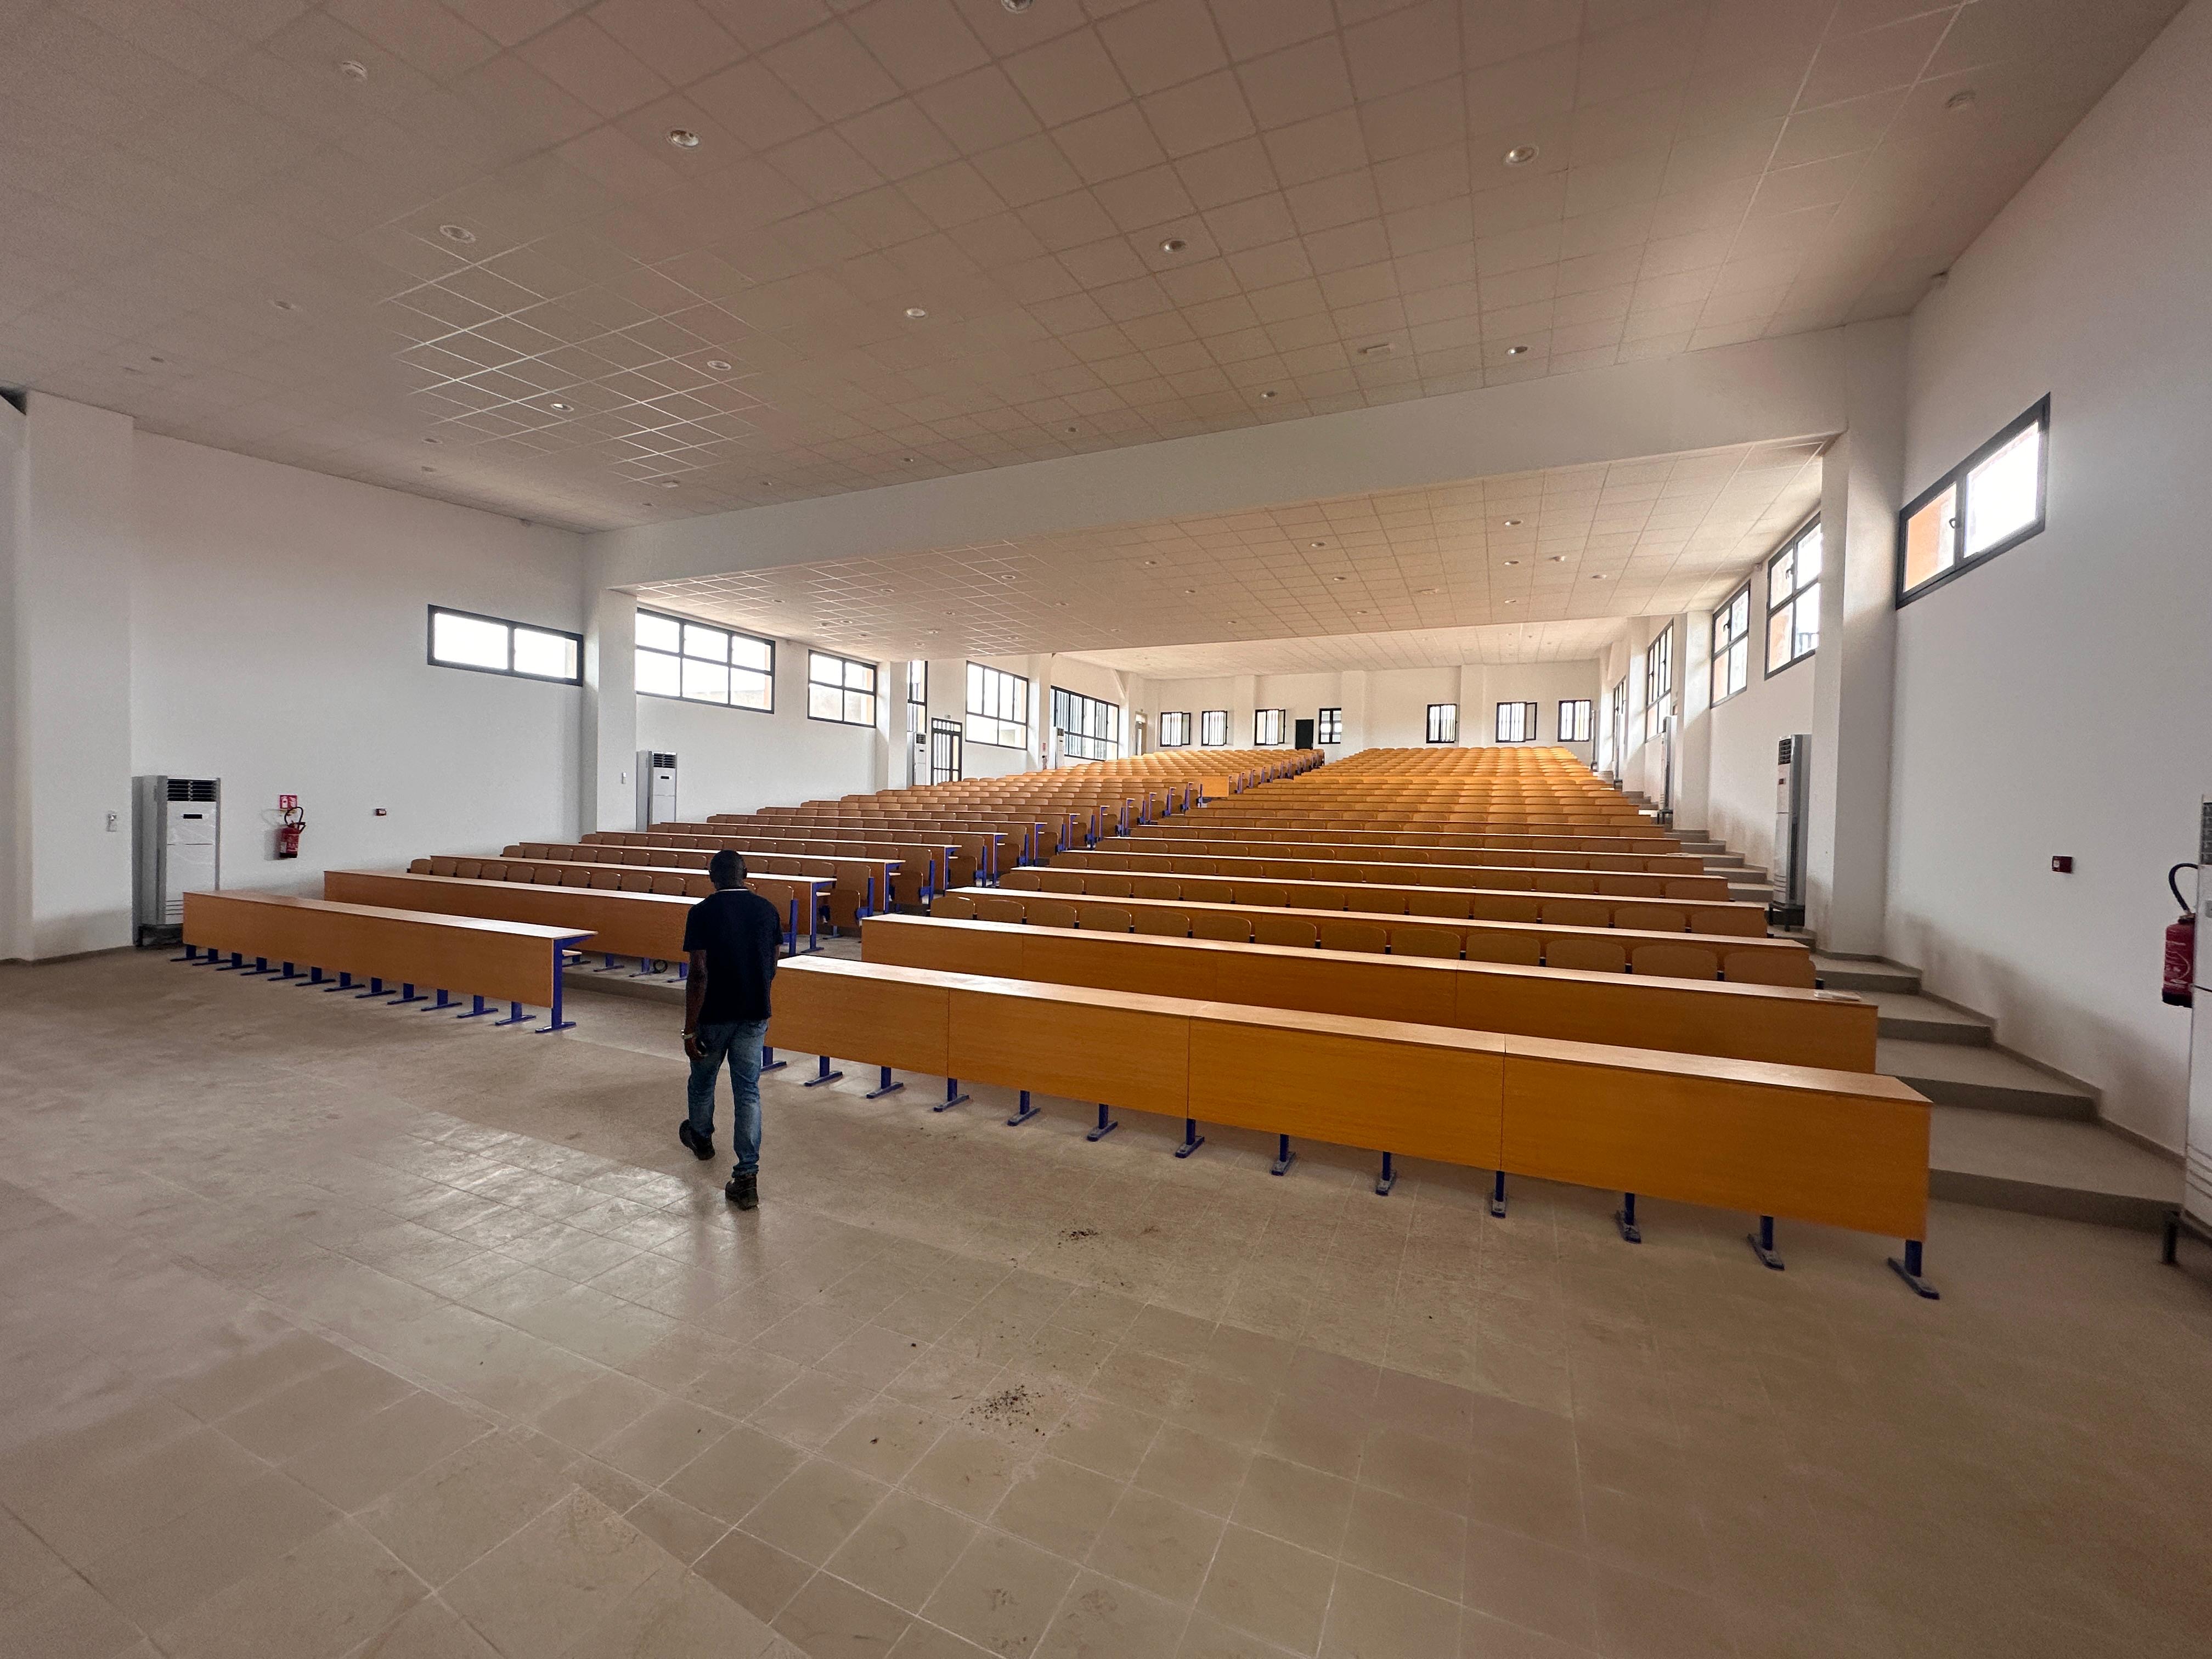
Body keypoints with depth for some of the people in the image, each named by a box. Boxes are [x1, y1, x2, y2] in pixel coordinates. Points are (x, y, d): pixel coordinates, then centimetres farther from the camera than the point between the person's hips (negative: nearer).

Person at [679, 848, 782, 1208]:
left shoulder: (702, 913, -12)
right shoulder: (767, 910, 0)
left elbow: (699, 974, -16)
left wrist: (690, 1029, -12)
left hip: (714, 1015, -2)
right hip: (755, 1014, 2)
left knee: (703, 1079, 24)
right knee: (748, 1091, 5)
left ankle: (700, 1138, 50)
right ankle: (747, 1178, 0)